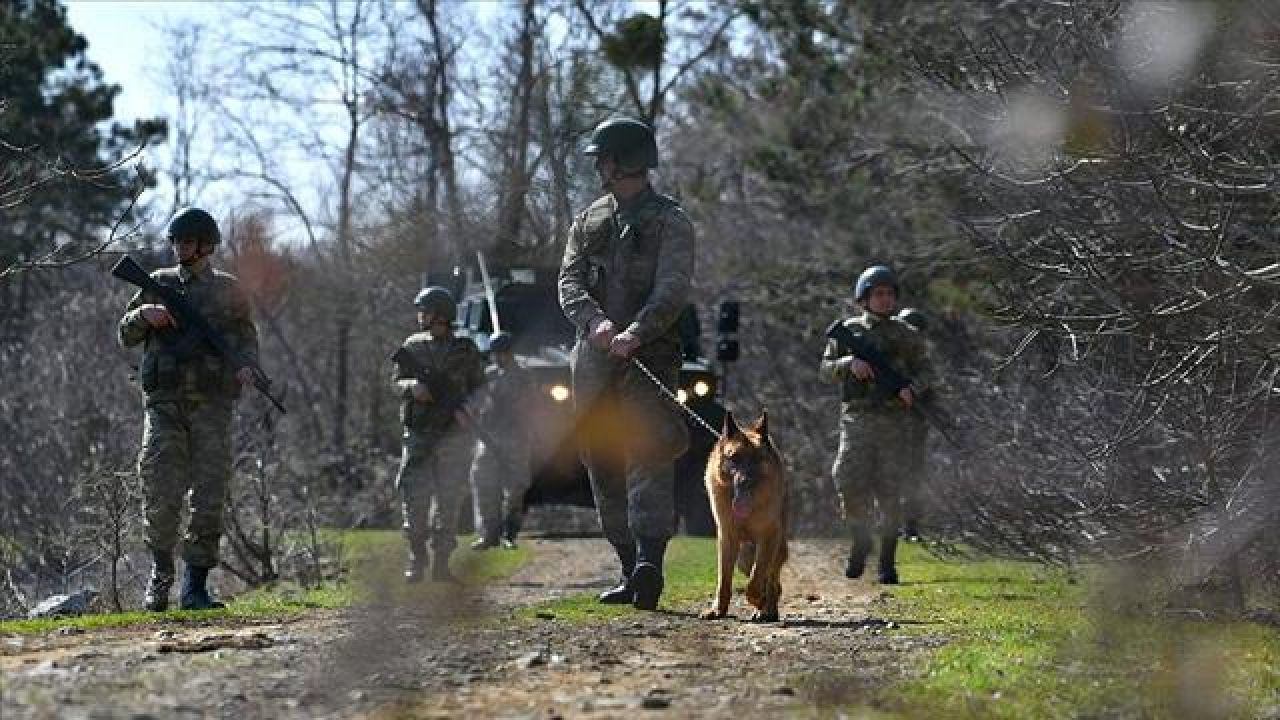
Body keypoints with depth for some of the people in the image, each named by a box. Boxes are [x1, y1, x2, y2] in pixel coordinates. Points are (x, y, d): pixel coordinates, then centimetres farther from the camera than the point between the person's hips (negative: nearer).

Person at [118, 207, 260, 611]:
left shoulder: (227, 289, 11)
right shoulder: (159, 284, 12)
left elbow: (246, 335, 16)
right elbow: (126, 336, 15)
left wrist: (246, 367, -5)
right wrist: (144, 314, -7)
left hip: (211, 406, 0)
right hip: (164, 403, 0)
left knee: (210, 497, -4)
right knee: (162, 493, -11)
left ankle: (196, 587, 2)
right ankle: (161, 570, 11)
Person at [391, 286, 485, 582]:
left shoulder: (466, 350, 4)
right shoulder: (413, 346, 9)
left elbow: (478, 388, 7)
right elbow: (396, 382, 10)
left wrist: (464, 410, -12)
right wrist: (412, 386, -13)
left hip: (454, 435, -1)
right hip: (418, 434, 1)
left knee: (449, 500, -2)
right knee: (414, 498, -5)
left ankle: (441, 563, 3)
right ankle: (416, 562, 4)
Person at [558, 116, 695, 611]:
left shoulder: (669, 222, 1)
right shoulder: (589, 221, 17)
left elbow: (672, 290, -13)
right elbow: (569, 282, 4)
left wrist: (636, 332, -30)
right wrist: (595, 321, -17)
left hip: (649, 355, -6)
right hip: (594, 359, 6)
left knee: (649, 453, -19)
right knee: (604, 467, 6)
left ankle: (649, 561, -31)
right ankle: (631, 572, 11)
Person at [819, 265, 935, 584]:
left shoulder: (906, 335, 8)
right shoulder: (848, 331, 9)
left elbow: (925, 370, 9)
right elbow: (826, 370, 7)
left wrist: (912, 389, -14)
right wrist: (850, 363, -14)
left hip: (895, 423, 0)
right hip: (857, 420, 0)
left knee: (890, 495, -3)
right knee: (852, 487, -12)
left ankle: (887, 560, 7)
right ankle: (860, 543, 14)